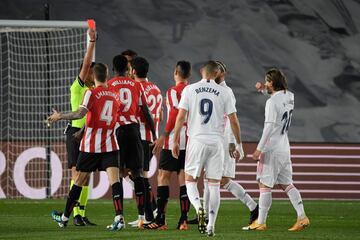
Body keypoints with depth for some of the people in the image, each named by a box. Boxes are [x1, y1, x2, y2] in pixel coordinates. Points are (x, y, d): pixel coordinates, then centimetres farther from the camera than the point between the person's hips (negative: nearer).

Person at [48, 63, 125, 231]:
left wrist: (60, 116, -9)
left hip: (91, 145, -3)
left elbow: (80, 113, -21)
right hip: (110, 145, 3)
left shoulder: (92, 93, -8)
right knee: (114, 178, -9)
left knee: (79, 180, 8)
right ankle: (119, 216, -27)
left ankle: (64, 217, 22)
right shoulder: (114, 96, 11)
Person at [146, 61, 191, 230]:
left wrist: (164, 136, -17)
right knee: (184, 178, 6)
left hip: (174, 140, -6)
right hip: (190, 141, 6)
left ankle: (160, 219, -4)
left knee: (163, 176, 0)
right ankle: (183, 220, 1)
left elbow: (175, 113, -18)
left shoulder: (173, 91, -7)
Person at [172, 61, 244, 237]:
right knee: (214, 184, 7)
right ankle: (211, 225, 4)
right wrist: (239, 145, 12)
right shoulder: (223, 92, 3)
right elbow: (233, 121, 3)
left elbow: (181, 117, -2)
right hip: (216, 142, 1)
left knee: (190, 180, 9)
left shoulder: (189, 90, 0)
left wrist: (175, 141, 5)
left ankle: (198, 208, -19)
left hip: (196, 141, -1)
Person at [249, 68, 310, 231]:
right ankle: (302, 217, 1)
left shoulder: (272, 102, -16)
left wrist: (259, 149, -18)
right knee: (286, 184, 12)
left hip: (271, 149, -8)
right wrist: (264, 89, 27)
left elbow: (269, 127, -20)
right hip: (284, 148, 8)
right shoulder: (289, 97, 7)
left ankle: (261, 222, 0)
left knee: (265, 185, -2)